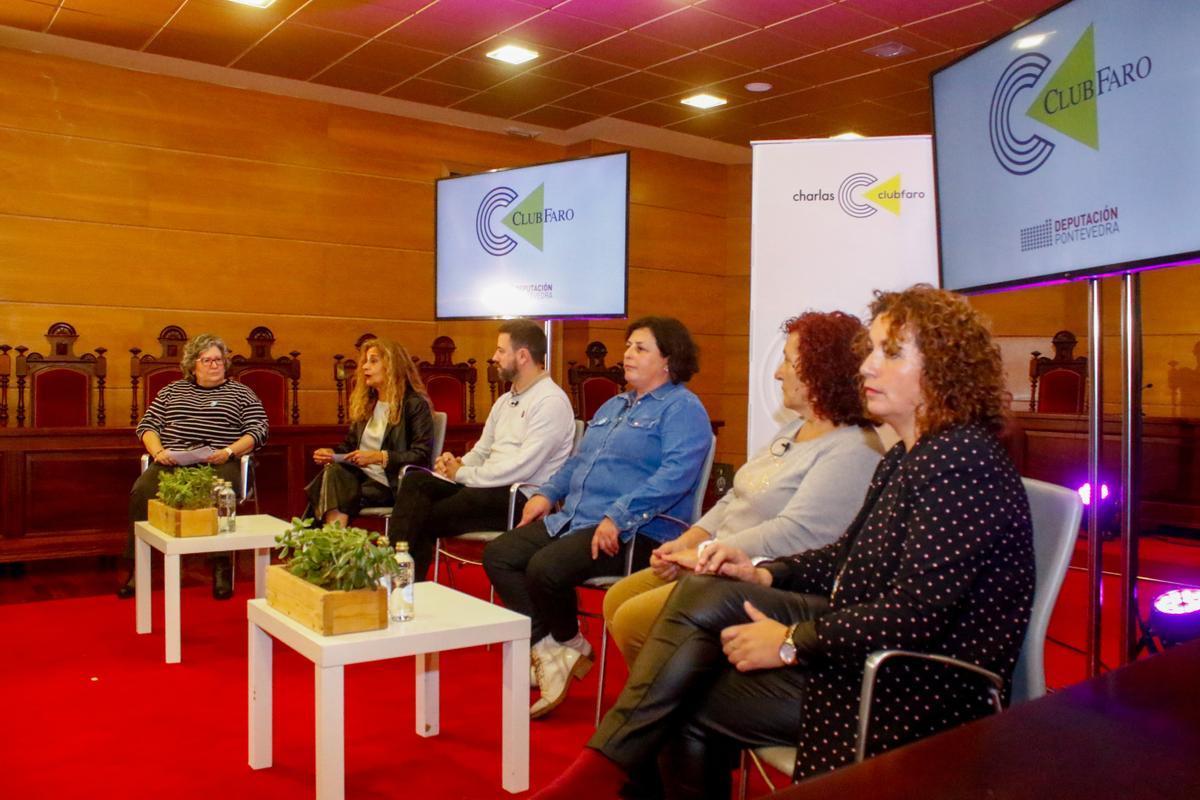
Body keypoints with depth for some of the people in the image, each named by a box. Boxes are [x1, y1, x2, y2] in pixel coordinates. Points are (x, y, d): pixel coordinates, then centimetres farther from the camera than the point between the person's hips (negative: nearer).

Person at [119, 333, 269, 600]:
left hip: (218, 464, -2)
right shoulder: (172, 390, 25)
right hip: (171, 462, 3)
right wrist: (158, 451, -2)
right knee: (142, 491, -28)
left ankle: (221, 568, -28)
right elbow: (147, 425, 19)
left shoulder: (241, 393, 17)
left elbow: (258, 432, 6)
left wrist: (228, 451, -10)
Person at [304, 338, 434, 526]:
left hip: (392, 485, -6)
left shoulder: (415, 404, -3)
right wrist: (331, 453, 1)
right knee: (333, 472, -27)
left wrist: (379, 457, -21)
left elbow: (422, 455, -12)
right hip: (361, 476, 6)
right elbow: (350, 445, 23)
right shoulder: (365, 404, 20)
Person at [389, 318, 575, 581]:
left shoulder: (551, 401, -12)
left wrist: (462, 474, -11)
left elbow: (522, 468, -20)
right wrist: (457, 464, -3)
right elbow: (482, 451, 21)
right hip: (487, 486, 8)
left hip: (522, 497, -8)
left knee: (426, 518, -18)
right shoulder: (504, 401, 19)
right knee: (415, 481, -13)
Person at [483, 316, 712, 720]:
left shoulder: (683, 408, -5)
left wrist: (619, 517, -29)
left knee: (546, 568, -28)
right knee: (498, 554, -7)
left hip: (633, 534, -9)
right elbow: (578, 460, 31)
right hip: (573, 518, 9)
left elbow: (675, 475, -20)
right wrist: (548, 493, 13)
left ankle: (568, 644, 4)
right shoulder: (612, 406, 24)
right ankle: (548, 650, -8)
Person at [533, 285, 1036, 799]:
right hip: (865, 644, 9)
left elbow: (913, 615, -26)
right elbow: (848, 557, 18)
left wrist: (792, 642, -19)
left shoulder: (962, 462, -20)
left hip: (912, 692, -9)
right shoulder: (907, 457, 11)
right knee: (704, 594, -7)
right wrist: (763, 575, 2)